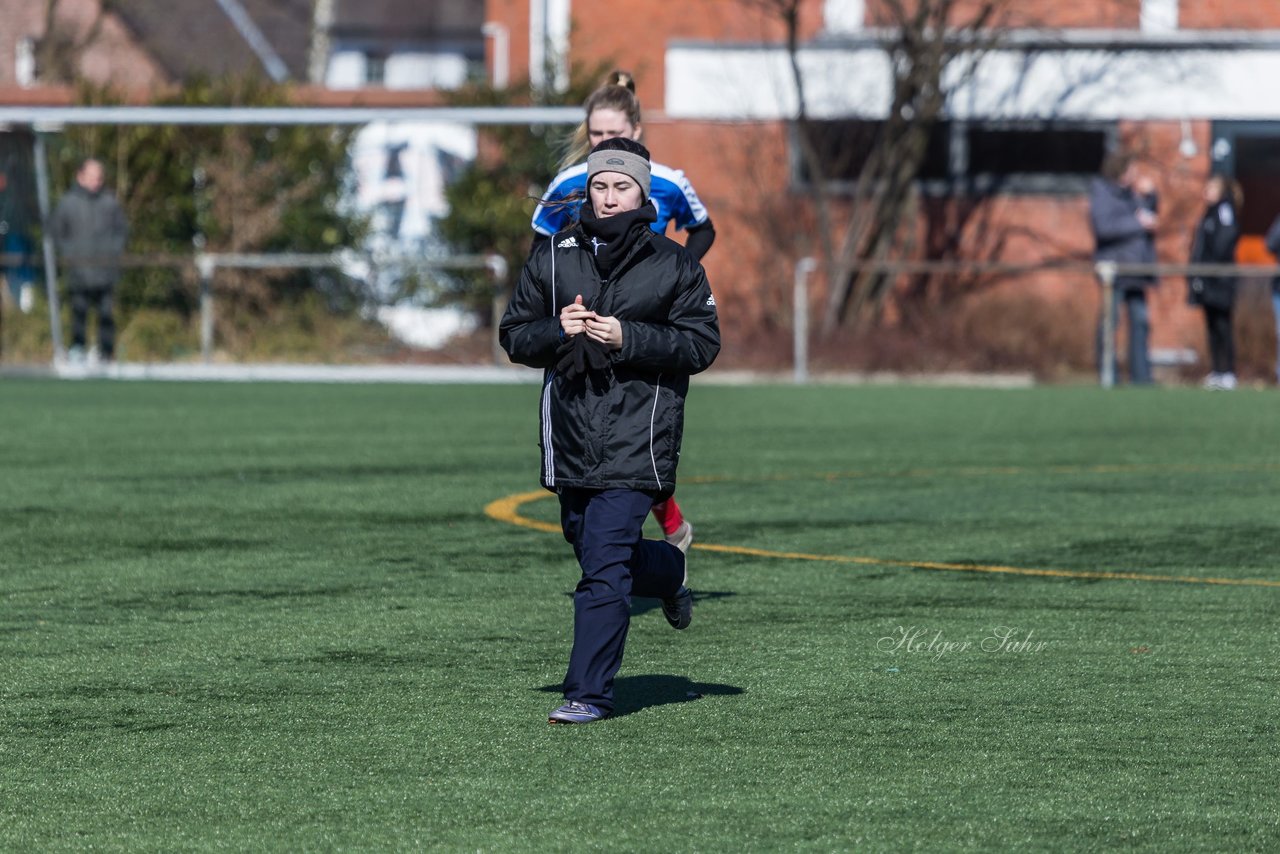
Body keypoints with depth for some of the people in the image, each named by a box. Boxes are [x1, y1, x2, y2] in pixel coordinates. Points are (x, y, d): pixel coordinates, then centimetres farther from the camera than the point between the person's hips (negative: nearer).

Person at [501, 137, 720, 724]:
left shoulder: (674, 265, 0)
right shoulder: (552, 258, 8)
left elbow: (702, 343, -3)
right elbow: (514, 336, 11)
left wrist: (628, 338, -16)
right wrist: (557, 330, -11)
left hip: (637, 434, -5)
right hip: (570, 432, 5)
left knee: (604, 562, -14)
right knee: (589, 545, 19)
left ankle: (589, 692, -10)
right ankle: (669, 572, 51)